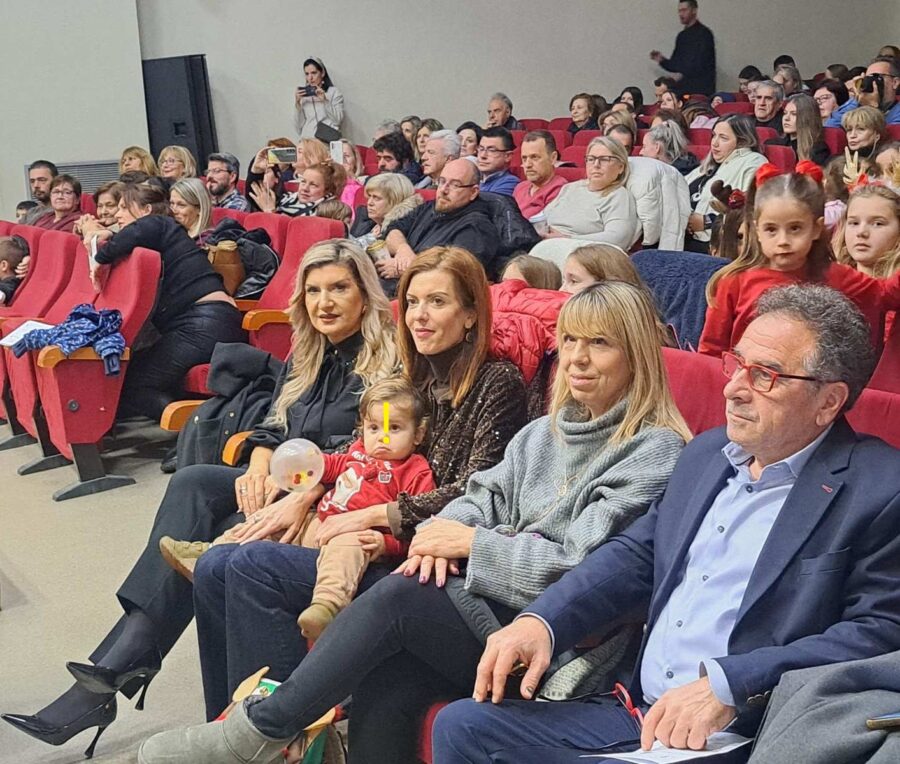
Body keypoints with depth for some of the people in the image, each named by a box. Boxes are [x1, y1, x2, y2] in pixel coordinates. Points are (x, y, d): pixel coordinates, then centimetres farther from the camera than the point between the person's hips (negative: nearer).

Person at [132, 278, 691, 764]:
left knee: (398, 596, -26)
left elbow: (581, 568, -15)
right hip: (496, 607, 6)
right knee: (383, 689, -24)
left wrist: (470, 543, -10)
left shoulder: (655, 451, -7)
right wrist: (444, 530, -9)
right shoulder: (548, 430, 18)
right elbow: (486, 496, 14)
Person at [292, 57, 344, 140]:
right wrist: (297, 103, -1)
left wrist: (325, 100, -9)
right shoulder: (302, 95, 14)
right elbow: (298, 127, 9)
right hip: (307, 140, 2)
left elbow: (338, 120, -2)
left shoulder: (334, 92, 9)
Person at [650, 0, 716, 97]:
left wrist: (682, 74, -22)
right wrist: (662, 60, 3)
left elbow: (702, 63, -14)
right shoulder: (682, 36, 18)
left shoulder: (704, 33, -3)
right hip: (681, 90, 6)